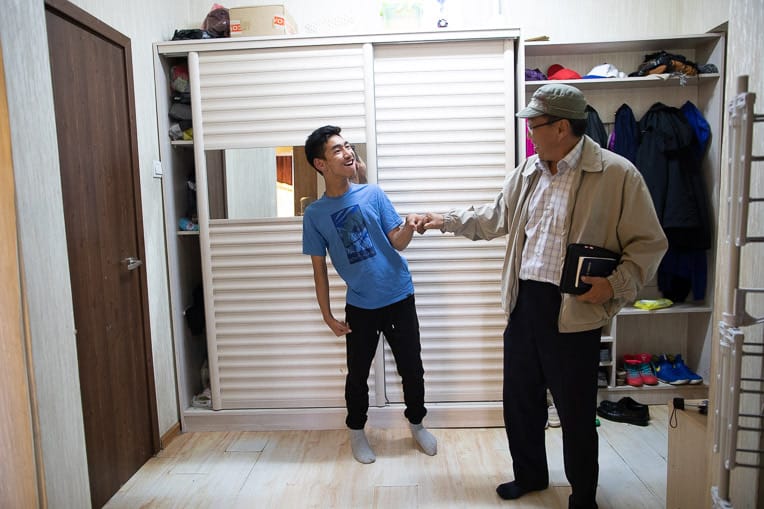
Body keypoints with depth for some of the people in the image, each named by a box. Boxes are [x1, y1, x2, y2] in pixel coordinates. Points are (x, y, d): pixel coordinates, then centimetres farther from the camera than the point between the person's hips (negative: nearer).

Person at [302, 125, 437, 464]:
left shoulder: (372, 194, -4)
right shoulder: (315, 214, -5)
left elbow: (397, 243, -3)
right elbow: (319, 268, 0)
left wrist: (409, 226, -26)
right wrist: (327, 315, -1)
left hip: (399, 298, 1)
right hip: (359, 305, 0)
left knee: (411, 368, 10)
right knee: (357, 373, 11)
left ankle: (416, 423, 35)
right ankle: (356, 431, 35)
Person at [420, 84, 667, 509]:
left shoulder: (617, 174, -10)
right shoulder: (527, 171, 8)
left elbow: (649, 243, -7)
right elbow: (495, 218, 22)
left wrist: (616, 285, -20)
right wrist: (446, 220, 21)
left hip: (574, 312, -6)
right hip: (523, 303, 6)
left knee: (576, 411, 9)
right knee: (520, 399, 19)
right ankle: (530, 474, 44)